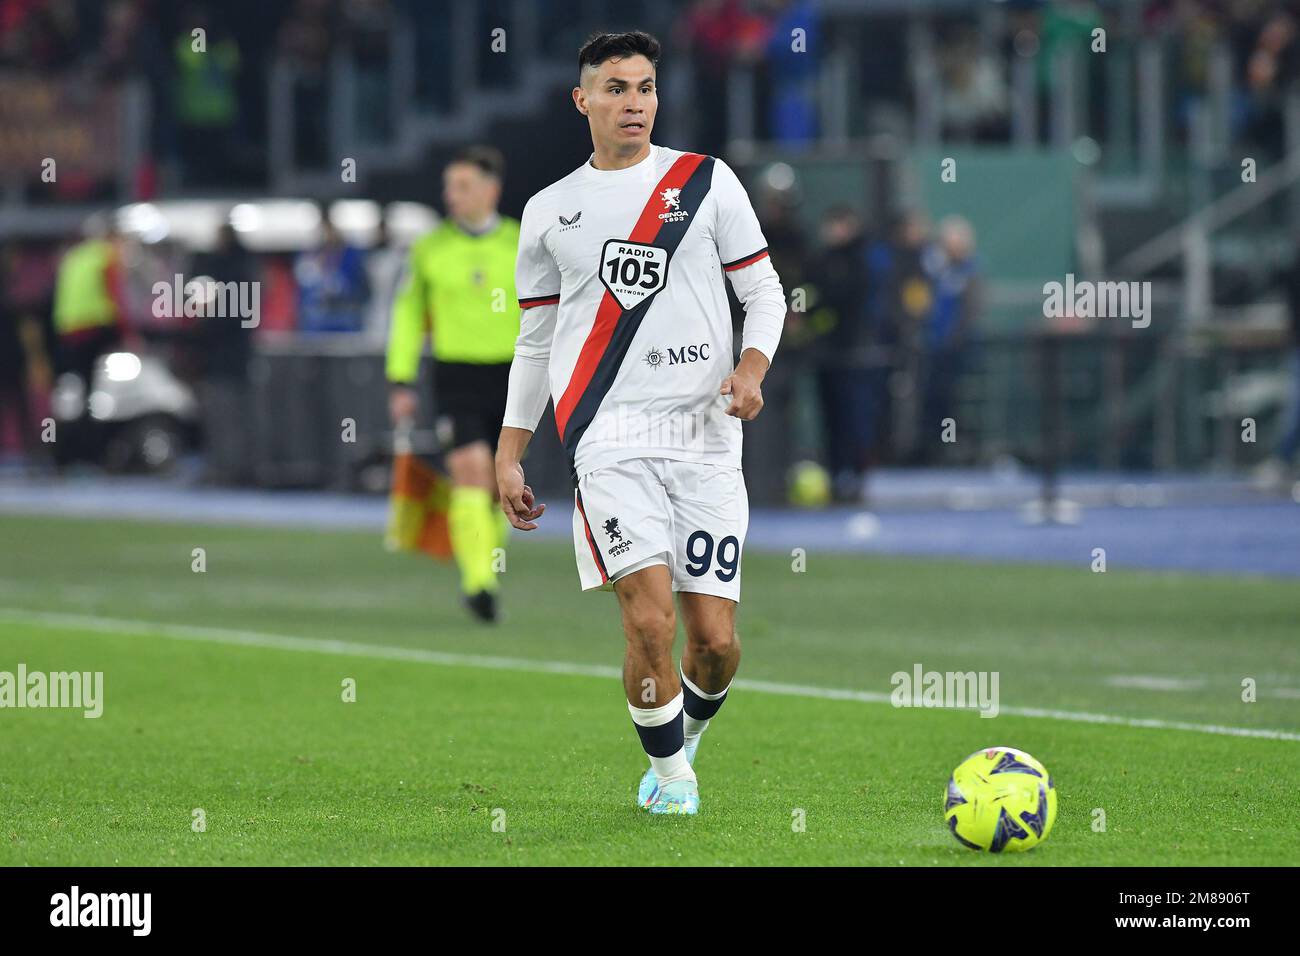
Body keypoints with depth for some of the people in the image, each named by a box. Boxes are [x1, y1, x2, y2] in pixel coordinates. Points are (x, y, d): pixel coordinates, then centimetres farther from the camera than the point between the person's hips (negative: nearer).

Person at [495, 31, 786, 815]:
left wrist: (751, 369, -10)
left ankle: (685, 738, 28)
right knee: (649, 621, -17)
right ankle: (669, 771, 3)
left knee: (716, 639, -3)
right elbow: (535, 342, 19)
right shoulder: (550, 211, 12)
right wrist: (509, 456, 15)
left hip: (705, 436, 1)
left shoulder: (708, 182, 8)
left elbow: (764, 292, 10)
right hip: (608, 440, -1)